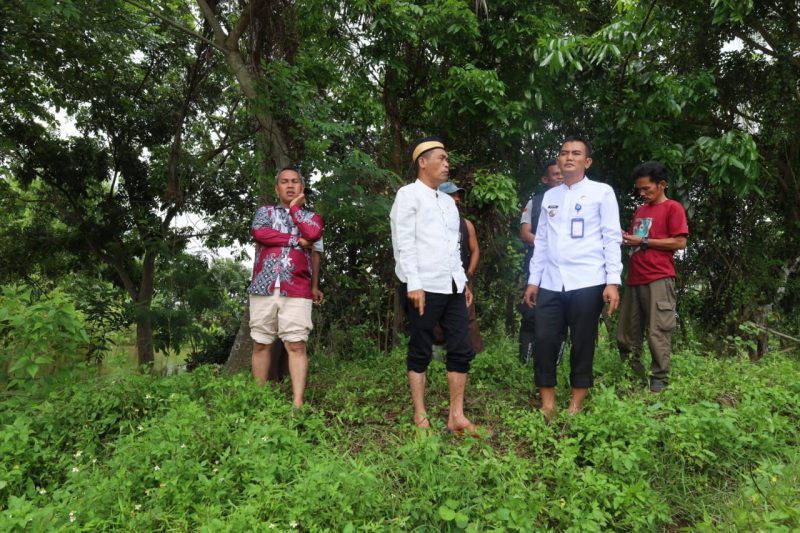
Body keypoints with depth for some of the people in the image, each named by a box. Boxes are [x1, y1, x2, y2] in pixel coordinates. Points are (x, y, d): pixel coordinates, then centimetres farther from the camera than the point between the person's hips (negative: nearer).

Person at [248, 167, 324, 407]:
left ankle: (298, 404, -11)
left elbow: (313, 244, -4)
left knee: (296, 345, -8)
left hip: (297, 292, -1)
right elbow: (259, 233, -6)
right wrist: (295, 240, -4)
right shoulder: (265, 211, 16)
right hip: (263, 288, 1)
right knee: (261, 344, 6)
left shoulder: (311, 216, 16)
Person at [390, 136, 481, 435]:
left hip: (453, 286, 7)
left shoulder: (447, 201, 20)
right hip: (424, 287, -7)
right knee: (420, 353, 3)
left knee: (462, 351, 5)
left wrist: (463, 281, 15)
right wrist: (413, 284, -17)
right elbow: (403, 243, -10)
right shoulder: (409, 194, -2)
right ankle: (420, 417, 13)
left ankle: (456, 416, 13)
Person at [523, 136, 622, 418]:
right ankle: (547, 404, 15)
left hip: (587, 282, -3)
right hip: (551, 283, 4)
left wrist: (613, 281, -9)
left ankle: (575, 407, 19)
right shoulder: (549, 196, 15)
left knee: (582, 345, 5)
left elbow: (612, 238, -2)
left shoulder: (602, 192, 3)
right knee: (543, 342, 1)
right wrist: (533, 279, 11)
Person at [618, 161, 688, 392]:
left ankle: (659, 379, 5)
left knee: (657, 332, -4)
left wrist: (643, 241, -10)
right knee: (626, 334, 9)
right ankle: (633, 374, 21)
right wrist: (627, 240, 6)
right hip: (634, 279, 7)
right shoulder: (640, 210, 21)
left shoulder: (673, 208, 0)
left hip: (659, 279, -7)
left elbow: (680, 242, -9)